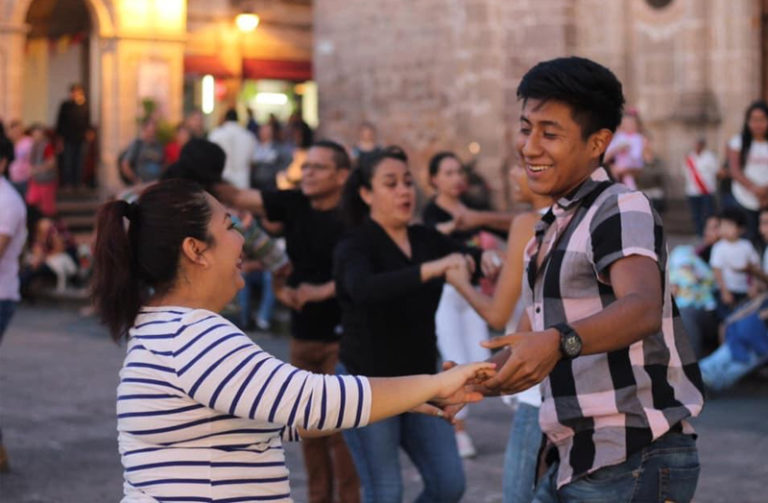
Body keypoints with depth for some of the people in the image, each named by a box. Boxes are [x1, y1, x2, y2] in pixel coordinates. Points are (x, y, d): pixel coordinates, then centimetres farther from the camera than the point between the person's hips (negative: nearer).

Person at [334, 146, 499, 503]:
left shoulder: (426, 240, 5)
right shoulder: (355, 247, -11)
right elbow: (364, 289, -32)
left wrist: (488, 258, -21)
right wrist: (430, 269, -41)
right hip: (368, 383, -5)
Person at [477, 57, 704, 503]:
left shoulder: (621, 208, -11)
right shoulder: (553, 229, 17)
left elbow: (642, 309, -30)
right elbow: (527, 341, 16)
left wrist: (559, 342, -47)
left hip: (636, 464, -8)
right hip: (576, 462, 8)